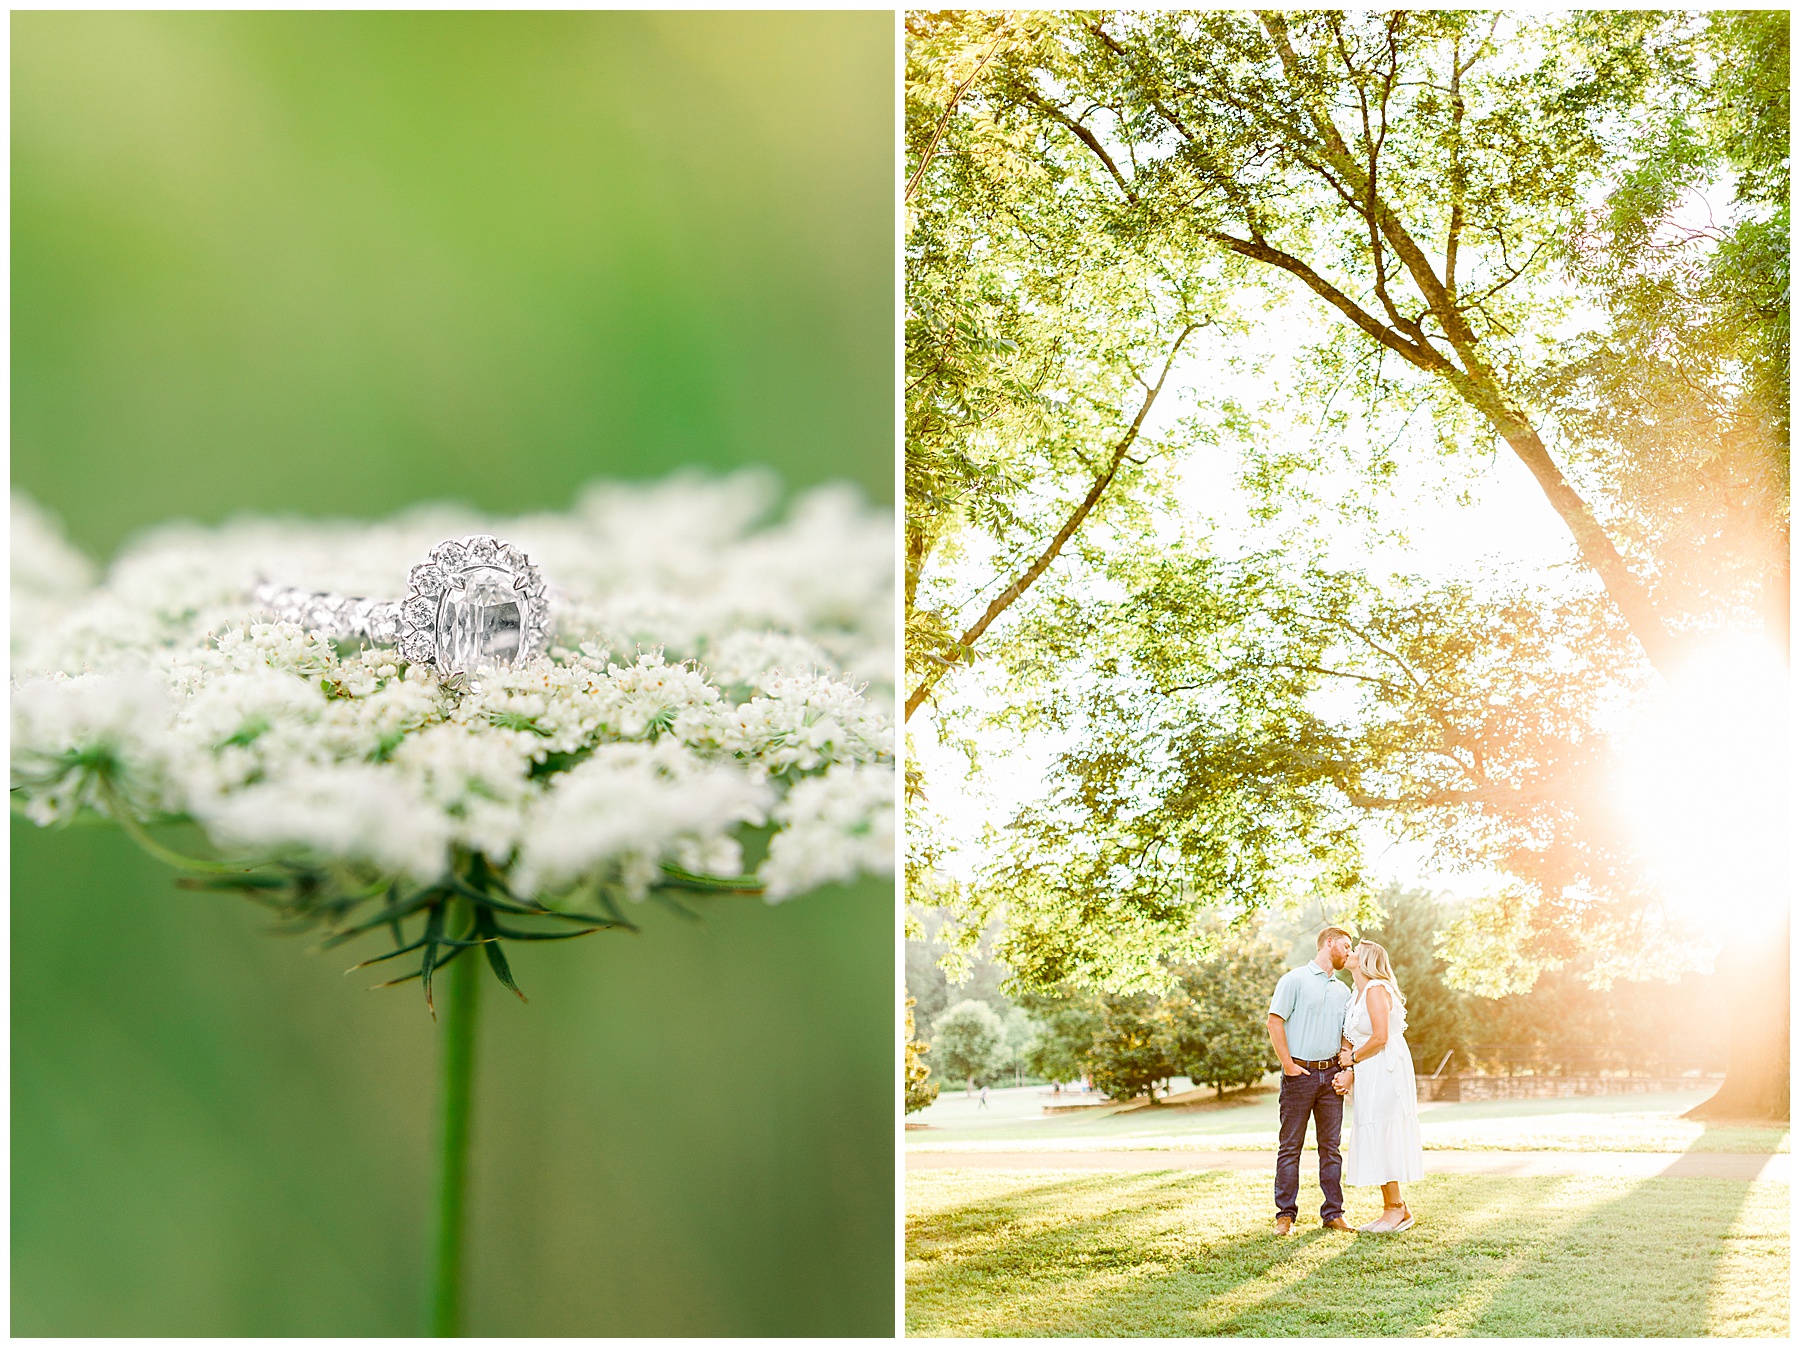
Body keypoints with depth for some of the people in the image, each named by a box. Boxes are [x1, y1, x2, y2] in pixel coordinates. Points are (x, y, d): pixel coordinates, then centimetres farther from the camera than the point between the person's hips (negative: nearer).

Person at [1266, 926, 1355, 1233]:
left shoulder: (1342, 991, 17)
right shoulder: (1295, 979, -2)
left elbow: (1347, 1035, 20)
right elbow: (1275, 1021, -8)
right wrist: (1288, 1065, -11)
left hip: (1330, 1074, 5)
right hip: (1300, 1073, -5)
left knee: (1331, 1146, 6)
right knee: (1290, 1146, -1)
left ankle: (1333, 1213, 12)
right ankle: (1285, 1215, 3)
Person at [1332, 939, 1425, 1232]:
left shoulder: (1376, 990, -14)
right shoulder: (1358, 994, 15)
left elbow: (1380, 1037, -21)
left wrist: (1353, 1058, -7)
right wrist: (1349, 1072, 0)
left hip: (1385, 1072, -9)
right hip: (1368, 1076, 9)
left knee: (1380, 1137, -7)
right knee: (1376, 1141, 10)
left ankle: (1396, 1208, -1)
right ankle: (1393, 1208, 15)